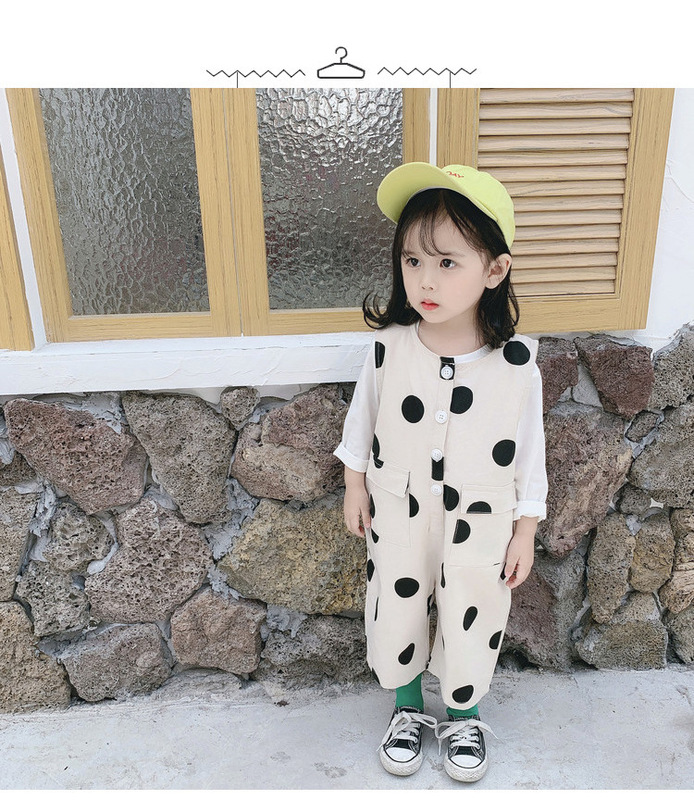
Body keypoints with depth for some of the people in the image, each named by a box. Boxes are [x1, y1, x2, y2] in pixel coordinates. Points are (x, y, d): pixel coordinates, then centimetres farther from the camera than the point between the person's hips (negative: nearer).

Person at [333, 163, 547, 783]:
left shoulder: (516, 364, -19)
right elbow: (363, 414, 0)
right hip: (397, 518, 1)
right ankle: (408, 710, 49)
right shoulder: (390, 346, -16)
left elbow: (529, 453, -7)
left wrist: (525, 530, -1)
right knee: (396, 617, 19)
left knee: (470, 625, 19)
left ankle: (463, 718, 50)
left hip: (480, 527, -1)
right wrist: (355, 485, 6)